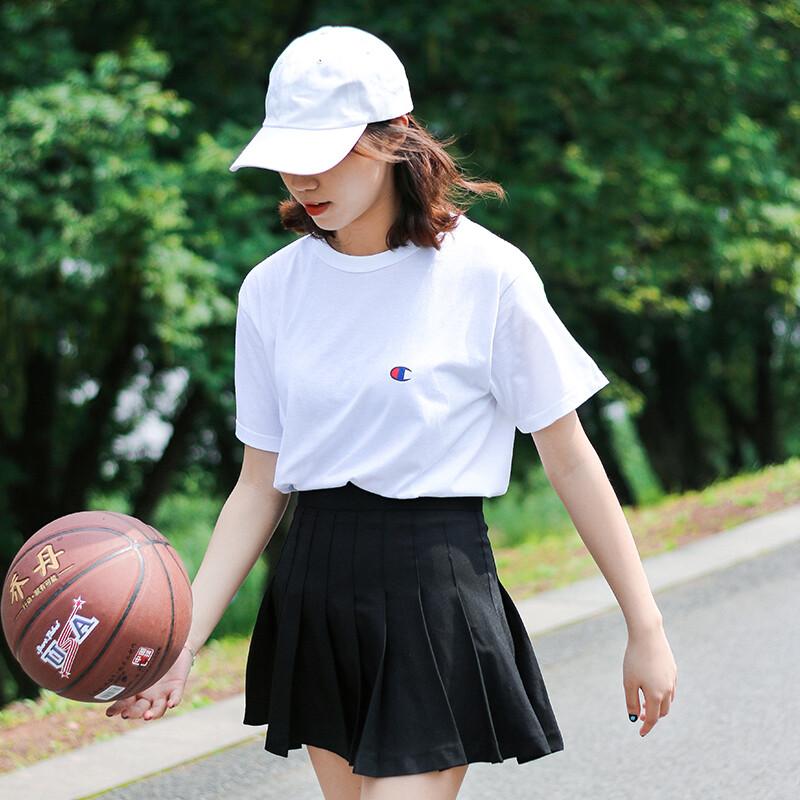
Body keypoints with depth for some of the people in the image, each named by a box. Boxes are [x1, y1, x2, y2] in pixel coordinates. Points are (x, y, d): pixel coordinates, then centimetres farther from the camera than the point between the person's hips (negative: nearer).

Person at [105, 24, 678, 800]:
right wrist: (181, 641, -3)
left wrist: (645, 628, -2)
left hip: (436, 588, -5)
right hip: (314, 589, 5)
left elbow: (568, 457, -4)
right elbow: (259, 483, 7)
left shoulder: (487, 273, -10)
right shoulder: (271, 289, 3)